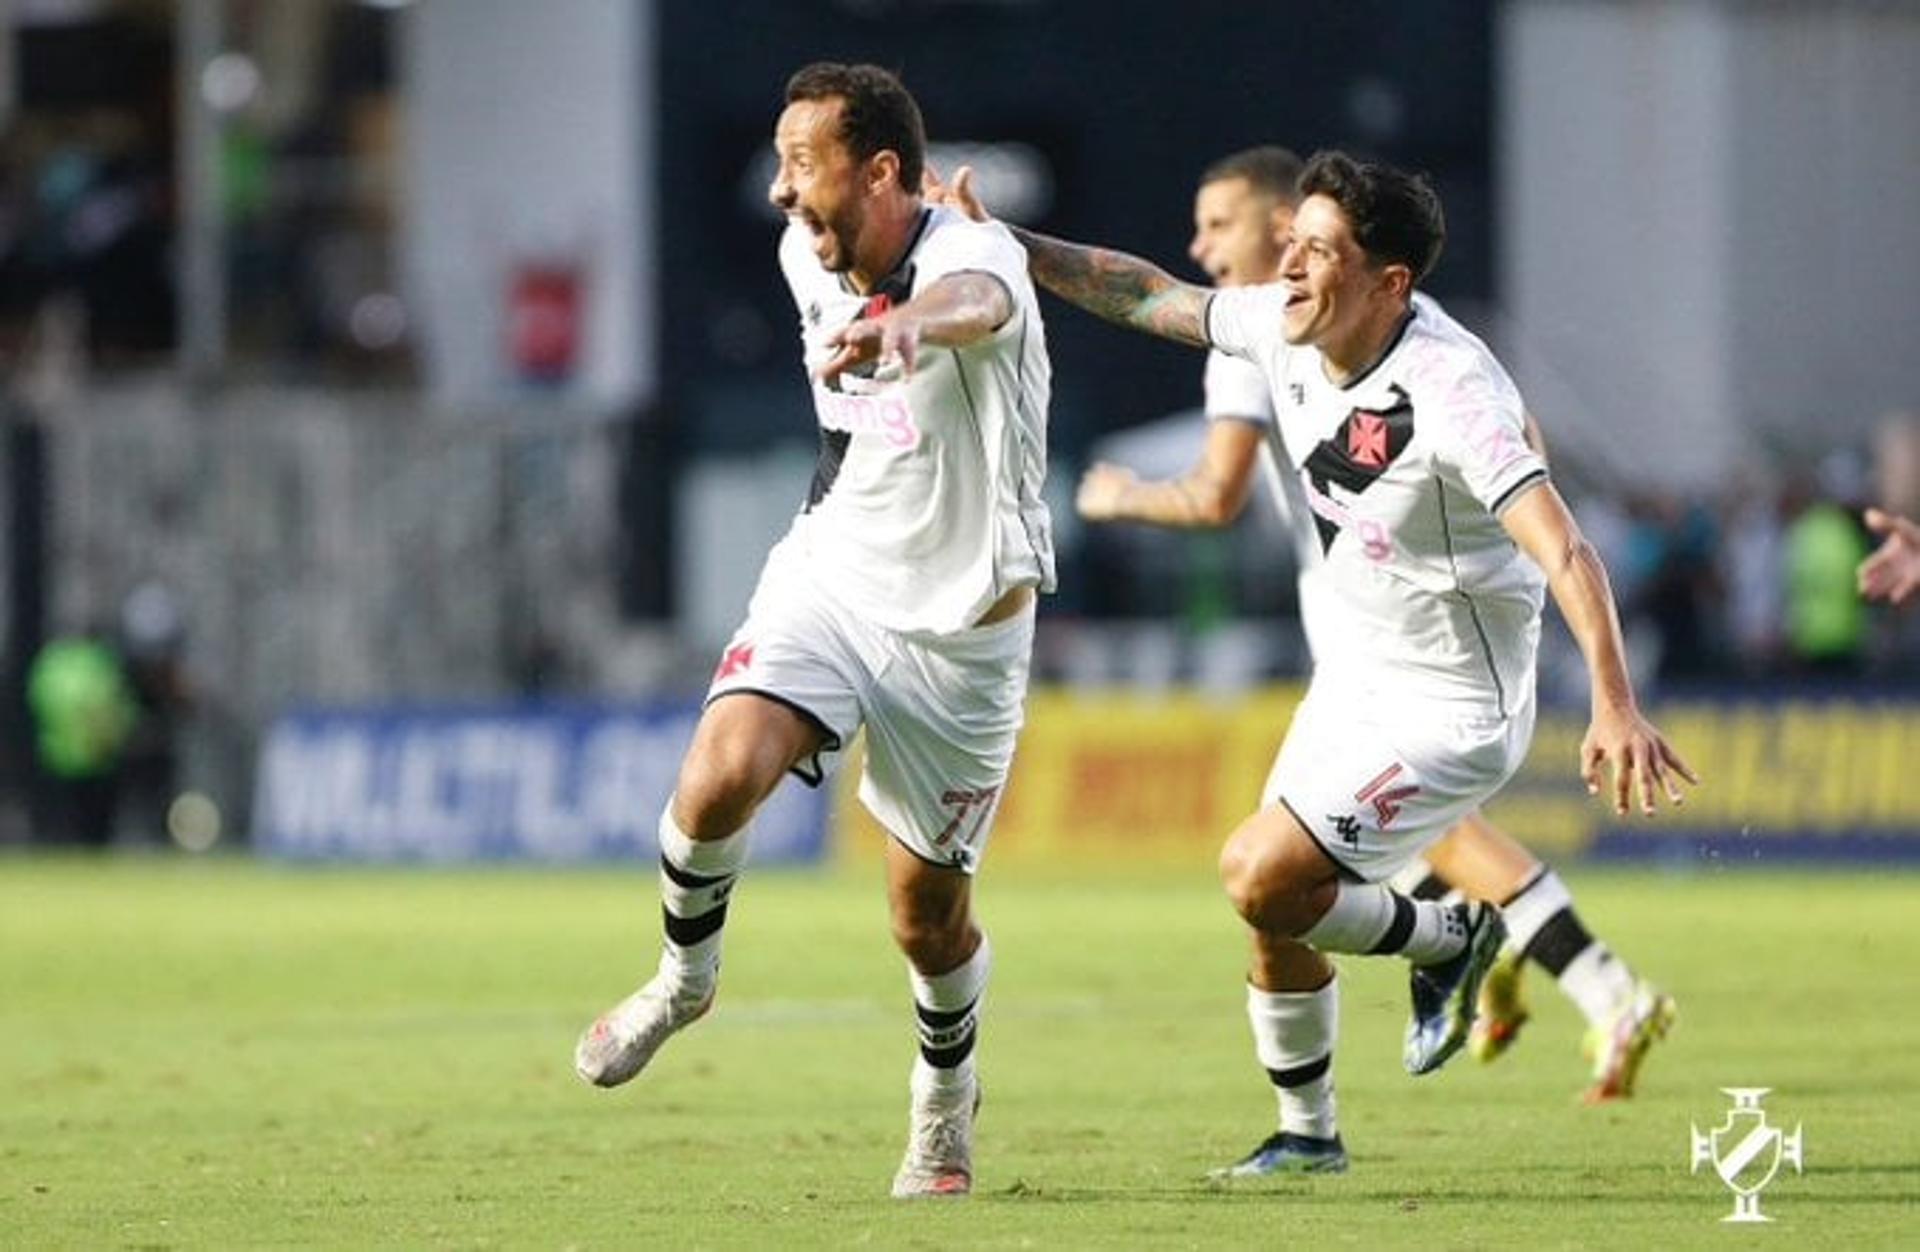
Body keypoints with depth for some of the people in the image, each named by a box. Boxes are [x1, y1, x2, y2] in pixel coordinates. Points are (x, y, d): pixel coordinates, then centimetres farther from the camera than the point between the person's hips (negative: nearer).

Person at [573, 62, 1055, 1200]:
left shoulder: (973, 252, -24)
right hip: (831, 579, 4)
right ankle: (686, 976, 4)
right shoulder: (809, 258, -3)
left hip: (963, 625, -4)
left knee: (931, 918, 4)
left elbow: (975, 300, -53)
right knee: (719, 778, -24)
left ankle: (947, 1102, 35)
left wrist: (908, 324, -74)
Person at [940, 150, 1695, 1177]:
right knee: (1275, 916, 9)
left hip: (1451, 709, -8)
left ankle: (1447, 940, 9)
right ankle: (1307, 1134, 30)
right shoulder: (1285, 331, -7)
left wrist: (1614, 705, -48)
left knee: (1261, 877, -17)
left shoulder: (1449, 390, -30)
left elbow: (1559, 547, -38)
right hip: (1352, 677, 8)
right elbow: (1150, 295, 11)